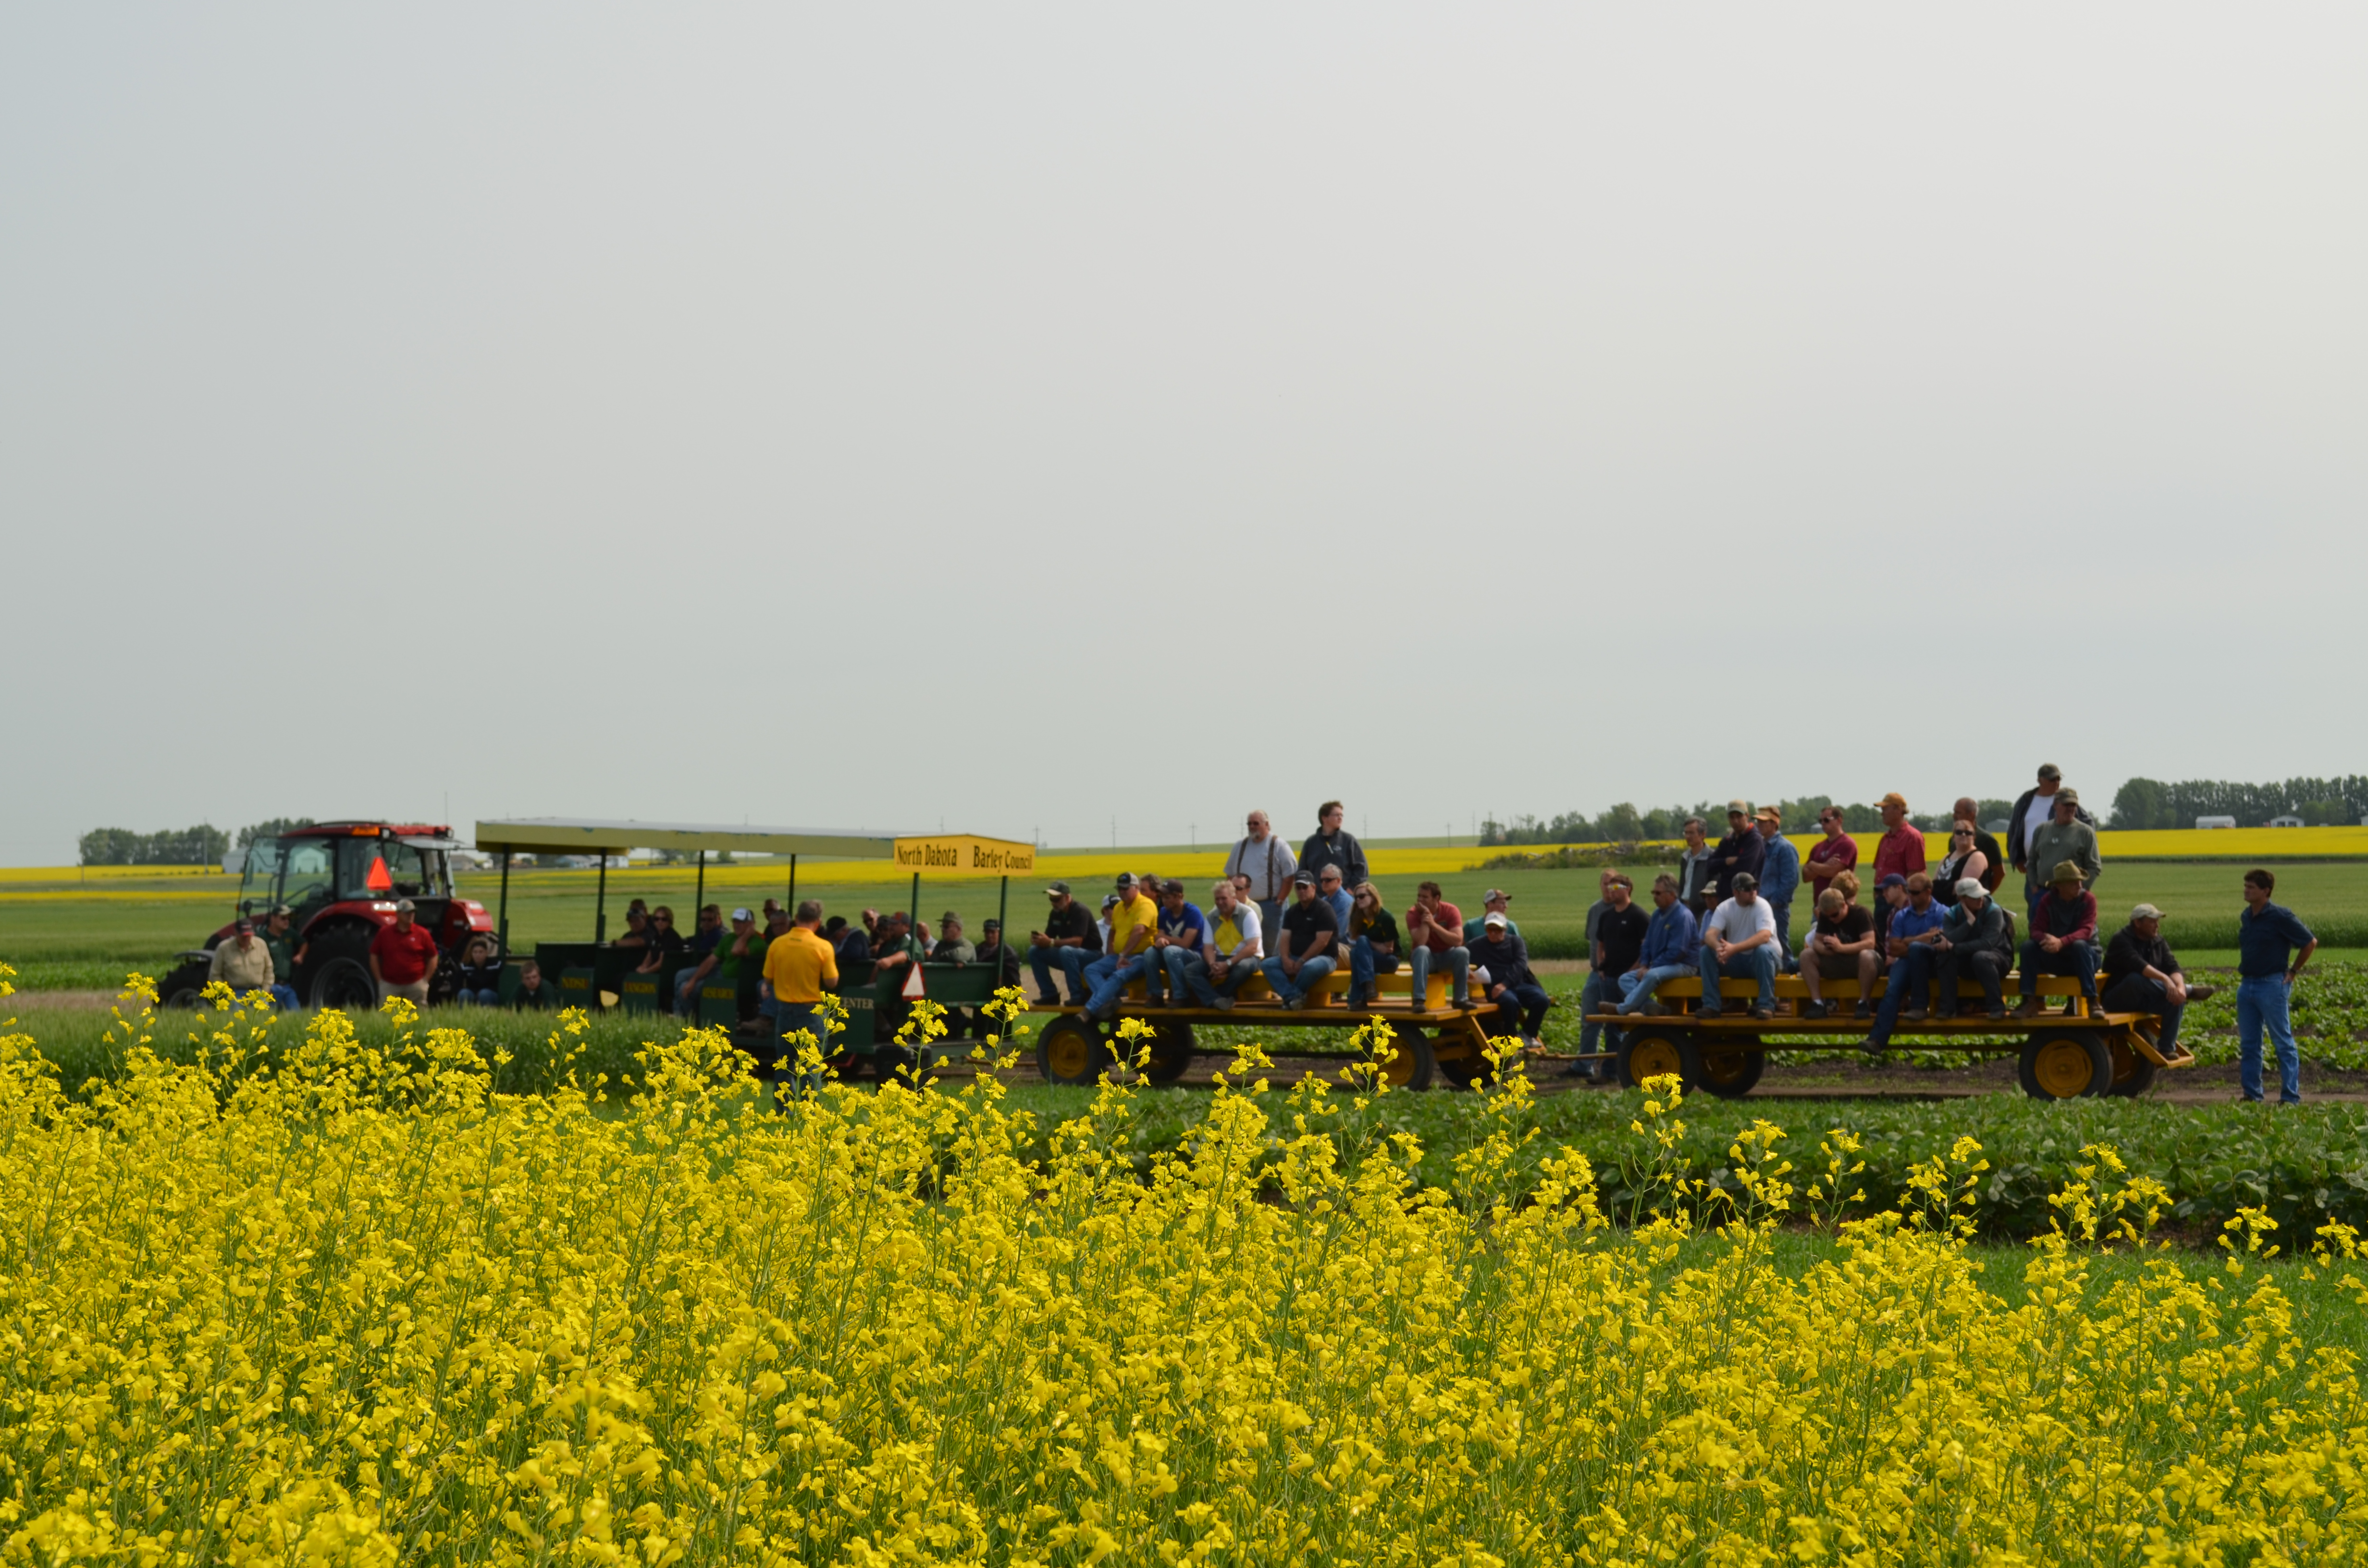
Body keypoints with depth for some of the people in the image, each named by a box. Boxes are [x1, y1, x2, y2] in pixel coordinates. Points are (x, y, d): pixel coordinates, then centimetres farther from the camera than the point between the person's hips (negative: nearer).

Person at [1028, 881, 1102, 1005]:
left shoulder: (1079, 911, -18)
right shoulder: (1056, 914, 4)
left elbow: (1077, 941, -29)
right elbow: (1049, 938, 4)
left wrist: (1051, 943, -37)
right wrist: (1039, 940, -20)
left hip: (1091, 955, -8)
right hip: (1068, 956, 8)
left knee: (1066, 951, -38)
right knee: (1034, 951, -6)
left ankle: (1078, 996, -30)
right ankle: (1050, 995, -5)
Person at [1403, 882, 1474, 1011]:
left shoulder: (1451, 911, -14)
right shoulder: (1413, 914, -16)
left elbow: (1458, 941, -26)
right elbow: (1420, 943, -28)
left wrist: (1434, 924, -31)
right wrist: (1425, 919, -29)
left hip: (1446, 955, 1)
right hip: (1425, 957, -1)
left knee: (1463, 952, -30)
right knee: (1422, 950, -36)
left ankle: (1461, 999, -17)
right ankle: (1419, 1000, -40)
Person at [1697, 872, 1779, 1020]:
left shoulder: (1762, 906, -16)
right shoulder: (1725, 907, -5)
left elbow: (1764, 936, -33)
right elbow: (1710, 935, -17)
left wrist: (1734, 948, -45)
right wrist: (1718, 947, -43)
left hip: (1760, 960, -4)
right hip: (1736, 961, 4)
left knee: (1763, 951, -37)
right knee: (1706, 951, -18)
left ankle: (1766, 1005, -30)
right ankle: (1711, 1005, -17)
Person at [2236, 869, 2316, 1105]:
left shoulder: (2280, 916, -12)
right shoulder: (2245, 917, 10)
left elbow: (2311, 942, -6)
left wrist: (2293, 972, -3)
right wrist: (2244, 973, 14)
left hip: (2272, 985, -8)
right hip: (2247, 985, 8)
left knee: (2283, 1043, -3)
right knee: (2248, 1044, 9)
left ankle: (2290, 1097, -1)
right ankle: (2252, 1095, 15)